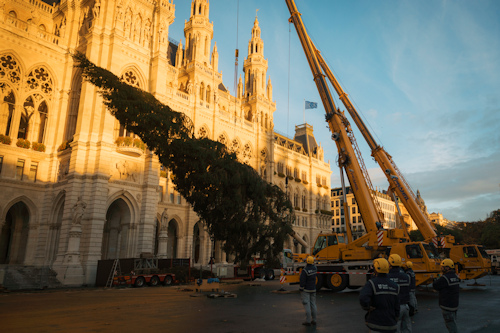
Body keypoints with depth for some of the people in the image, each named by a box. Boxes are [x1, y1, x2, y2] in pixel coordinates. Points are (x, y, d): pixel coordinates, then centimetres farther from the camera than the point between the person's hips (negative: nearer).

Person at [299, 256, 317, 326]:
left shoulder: (304, 270, -21)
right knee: (313, 304, 11)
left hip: (306, 290, -6)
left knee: (307, 305, -3)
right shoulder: (315, 268, -3)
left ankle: (308, 321, -1)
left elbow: (302, 281, -19)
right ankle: (313, 320, 16)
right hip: (313, 289, 6)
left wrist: (301, 290, -11)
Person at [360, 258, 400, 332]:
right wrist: (395, 321, 17)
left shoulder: (372, 283, -14)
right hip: (390, 325, 5)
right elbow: (396, 308, 5)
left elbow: (363, 299, -32)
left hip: (376, 326, -5)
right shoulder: (394, 286, 2)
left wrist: (368, 308, -13)